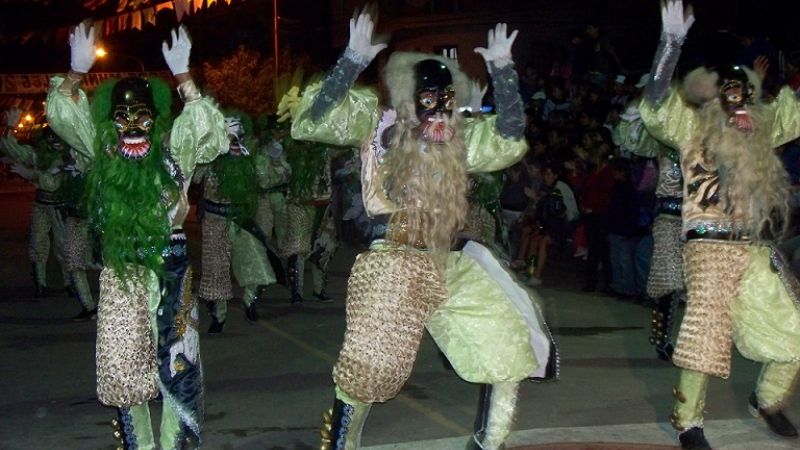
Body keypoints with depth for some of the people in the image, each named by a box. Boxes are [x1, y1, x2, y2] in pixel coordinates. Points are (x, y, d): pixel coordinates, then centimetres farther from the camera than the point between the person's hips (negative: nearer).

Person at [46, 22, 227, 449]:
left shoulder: (173, 144, 0)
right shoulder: (102, 149, 5)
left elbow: (204, 125, -16)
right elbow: (62, 115, -4)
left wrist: (182, 76, -28)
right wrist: (76, 72, -21)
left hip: (169, 266, -2)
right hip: (120, 269, 2)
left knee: (173, 358, 1)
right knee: (123, 361, 6)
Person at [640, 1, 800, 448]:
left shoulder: (762, 128, 16)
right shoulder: (693, 128, 1)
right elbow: (656, 103, -15)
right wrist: (673, 41, -25)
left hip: (759, 252, 6)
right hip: (712, 247, -6)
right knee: (706, 334, -15)